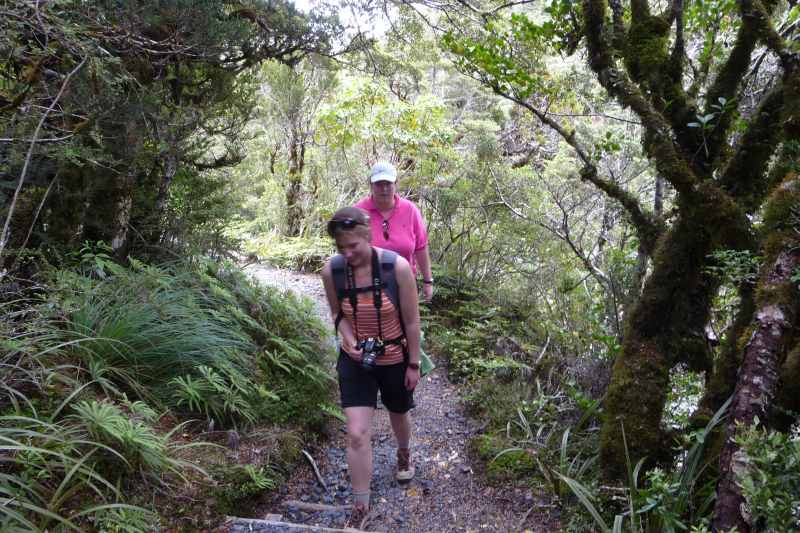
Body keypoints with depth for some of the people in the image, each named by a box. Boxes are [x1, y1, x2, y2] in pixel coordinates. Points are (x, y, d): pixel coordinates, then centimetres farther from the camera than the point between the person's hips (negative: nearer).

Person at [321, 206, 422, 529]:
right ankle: (360, 507, 15)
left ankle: (404, 453, 60)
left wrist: (414, 364, -7)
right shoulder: (331, 270, -16)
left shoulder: (397, 267, -24)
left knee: (398, 416, 24)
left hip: (395, 360, -1)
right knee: (357, 434, -4)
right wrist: (349, 341, -18)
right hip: (355, 361, 1)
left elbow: (412, 320, -13)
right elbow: (338, 314, 1)